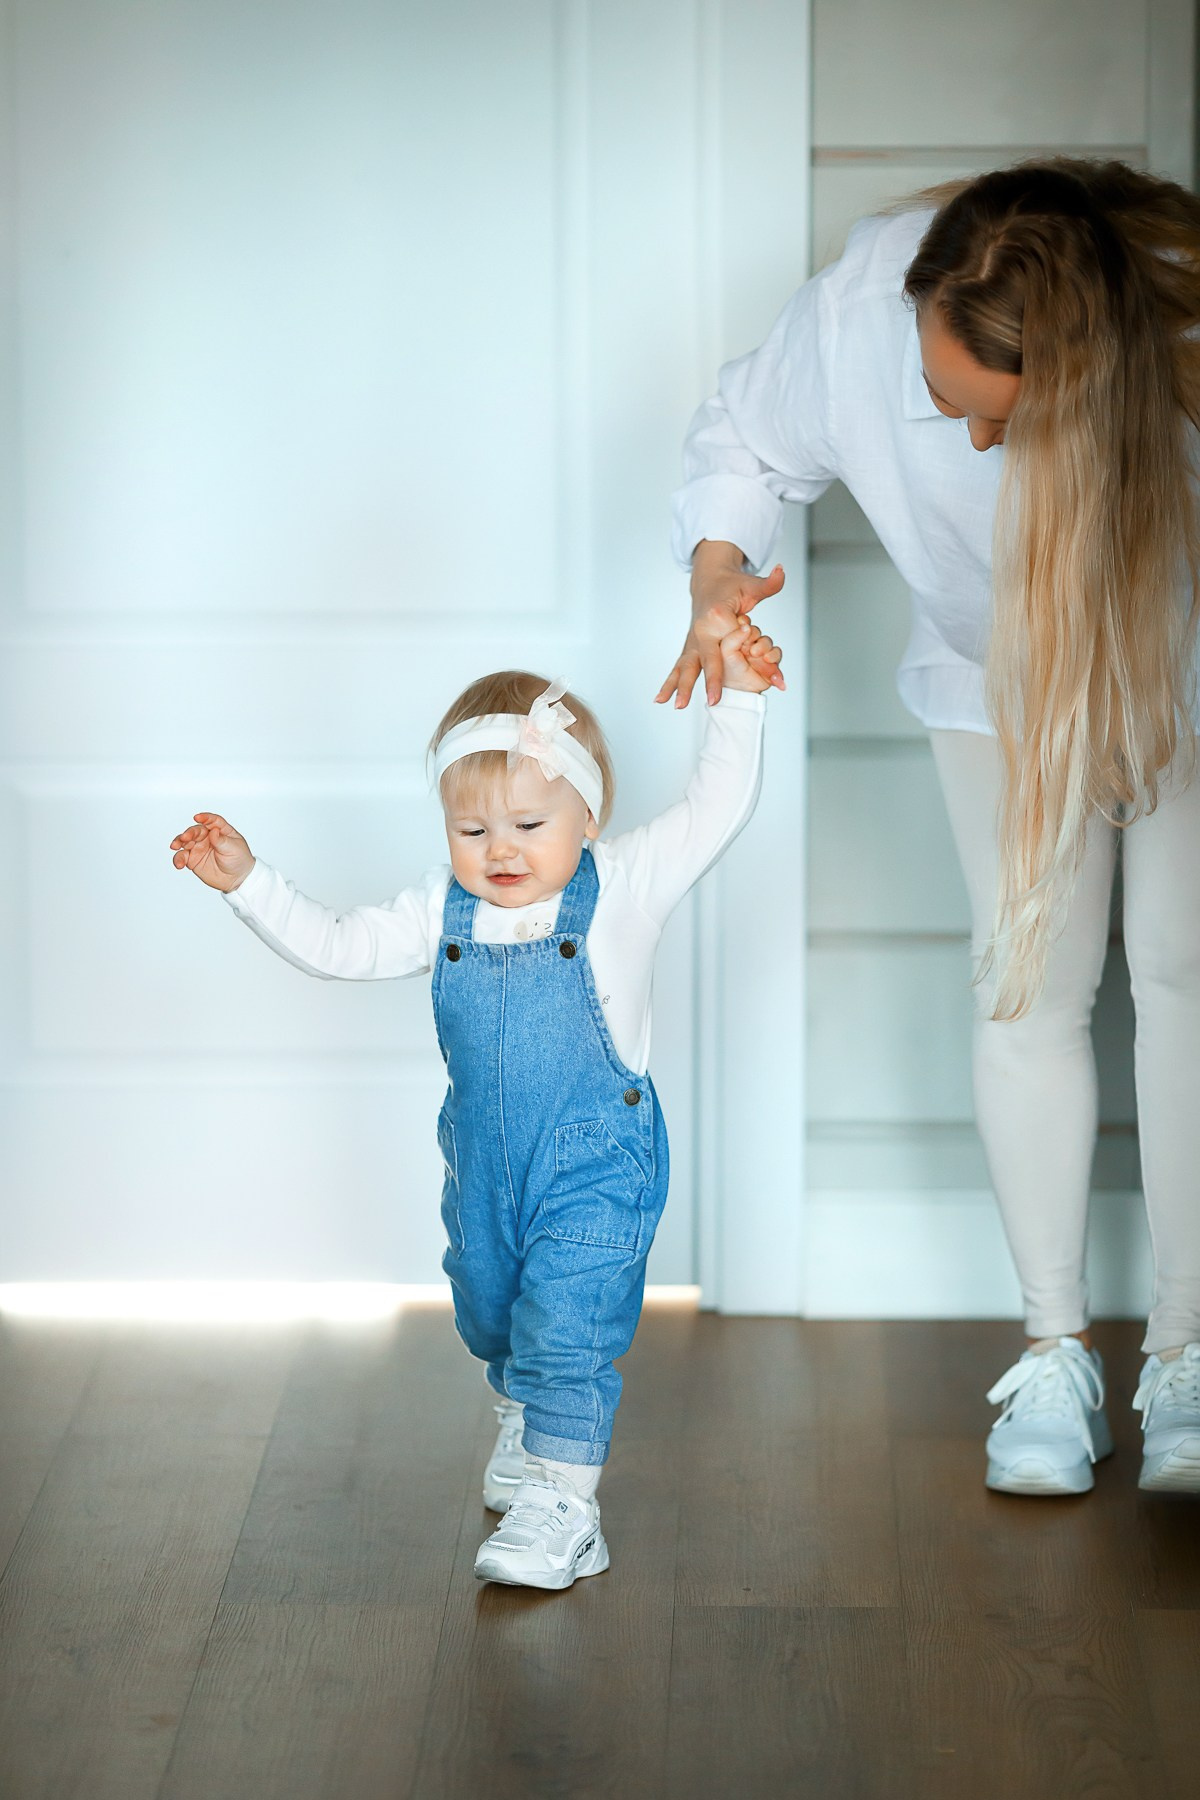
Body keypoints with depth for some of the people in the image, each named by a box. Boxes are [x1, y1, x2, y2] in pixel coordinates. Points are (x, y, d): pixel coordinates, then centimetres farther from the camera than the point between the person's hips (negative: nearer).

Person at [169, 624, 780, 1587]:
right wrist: (248, 882, -4)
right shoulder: (444, 909, -2)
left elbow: (718, 808, -15)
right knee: (491, 1320, 23)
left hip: (596, 1161, -5)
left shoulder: (624, 885, -12)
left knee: (566, 1327, -14)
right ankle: (525, 1418, 51)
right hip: (484, 1162, 5)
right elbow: (339, 946, 4)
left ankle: (560, 1500, -9)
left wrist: (737, 699, -25)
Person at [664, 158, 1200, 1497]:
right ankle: (1054, 1355, 7)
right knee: (1027, 978, -3)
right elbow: (745, 440, -13)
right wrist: (720, 567, -29)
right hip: (997, 678, 2)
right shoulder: (854, 312, -33)